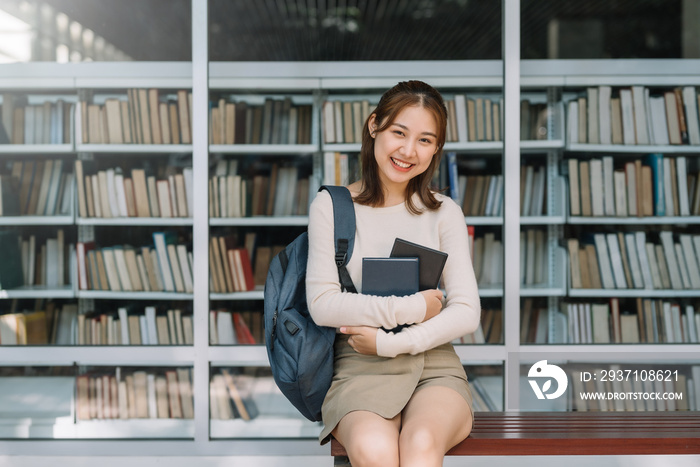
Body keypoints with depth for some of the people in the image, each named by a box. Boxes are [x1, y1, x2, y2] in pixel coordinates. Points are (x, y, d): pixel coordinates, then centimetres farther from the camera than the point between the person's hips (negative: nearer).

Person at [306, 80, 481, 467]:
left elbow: (467, 313, 2)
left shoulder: (444, 213, 10)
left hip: (434, 365, 1)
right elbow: (322, 305, -4)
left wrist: (392, 342, -10)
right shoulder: (331, 206, 6)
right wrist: (411, 307, -7)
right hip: (360, 368, -1)